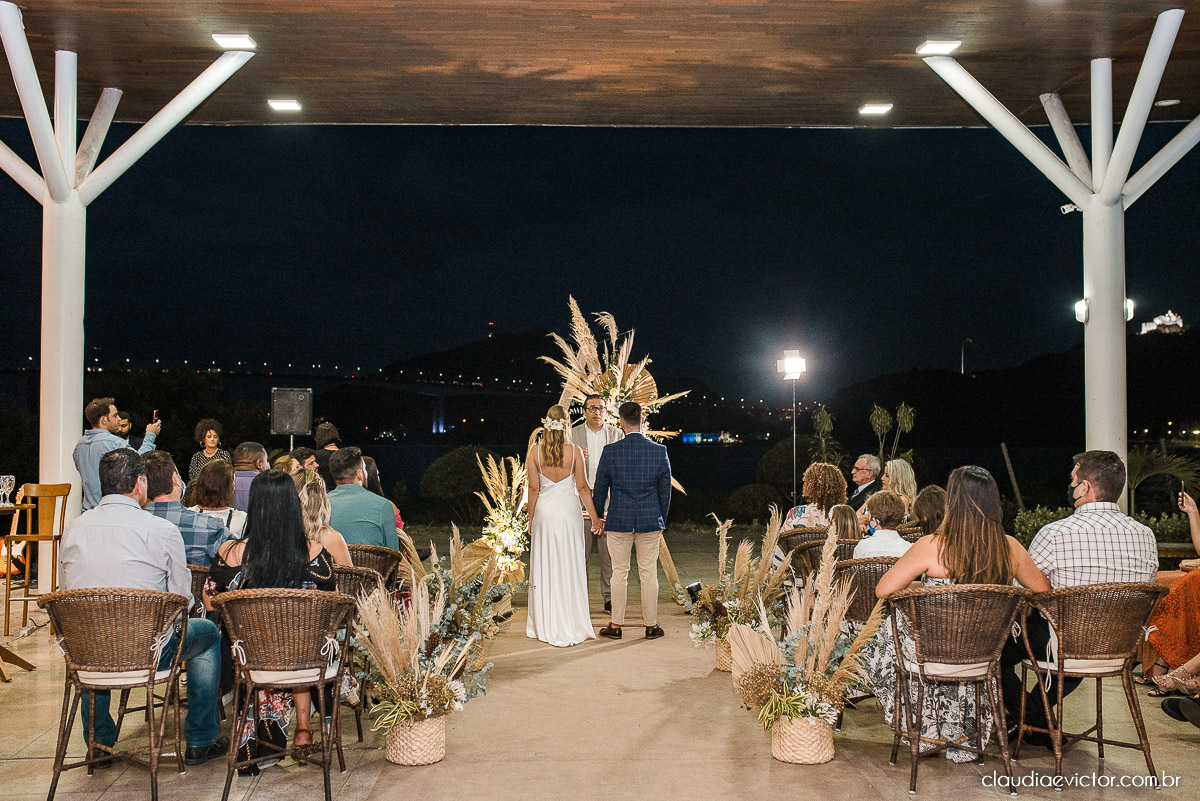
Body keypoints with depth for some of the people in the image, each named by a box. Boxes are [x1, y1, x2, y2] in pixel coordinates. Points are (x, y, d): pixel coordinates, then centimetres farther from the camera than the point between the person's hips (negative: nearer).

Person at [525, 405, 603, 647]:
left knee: (544, 568, 10)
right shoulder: (575, 451, -8)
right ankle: (570, 626, 10)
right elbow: (582, 488, -4)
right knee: (569, 568, 5)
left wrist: (531, 518, 8)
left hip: (543, 511, 1)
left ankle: (544, 626, 17)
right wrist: (595, 516, 5)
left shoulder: (535, 450, -6)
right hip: (568, 511, -1)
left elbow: (533, 488, -2)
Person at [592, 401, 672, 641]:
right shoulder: (660, 451, -6)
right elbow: (665, 491, 1)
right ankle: (651, 626, 15)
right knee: (648, 574, 8)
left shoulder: (610, 452, -9)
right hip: (650, 522, 1)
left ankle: (616, 626, 15)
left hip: (618, 522, -1)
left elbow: (600, 490, 0)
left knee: (619, 573, 8)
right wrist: (662, 520, 15)